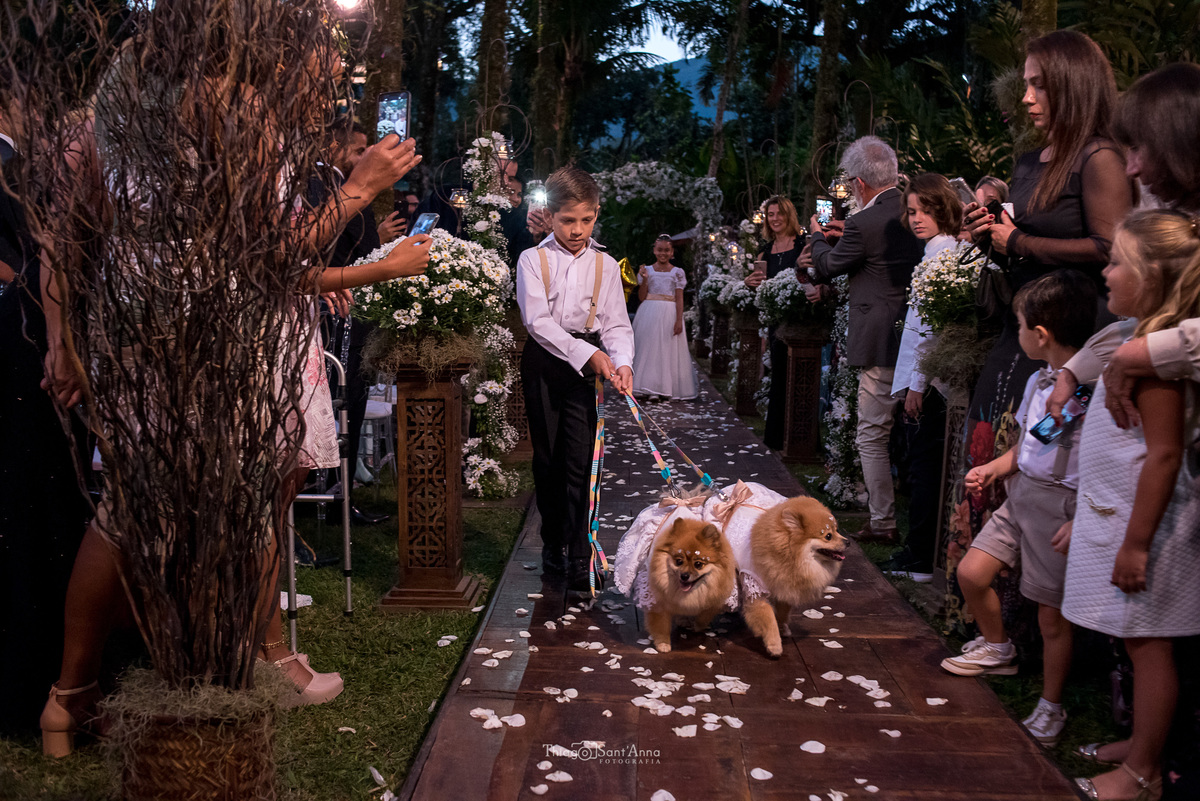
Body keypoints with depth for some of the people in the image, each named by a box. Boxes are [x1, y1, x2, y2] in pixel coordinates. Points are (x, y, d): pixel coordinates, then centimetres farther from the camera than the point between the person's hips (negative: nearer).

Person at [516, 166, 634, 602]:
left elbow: (616, 324, 2)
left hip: (588, 363, 0)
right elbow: (537, 320, -12)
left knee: (581, 460, -7)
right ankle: (553, 546, 24)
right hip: (544, 360, 0)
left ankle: (579, 562, -4)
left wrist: (621, 361, -19)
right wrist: (585, 352, -21)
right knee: (547, 459, 9)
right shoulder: (532, 260, -1)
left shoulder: (605, 264, 5)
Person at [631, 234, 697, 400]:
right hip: (649, 314, 1)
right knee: (647, 348, 0)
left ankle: (667, 387, 4)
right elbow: (642, 297, 5)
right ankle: (647, 387, 5)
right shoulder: (647, 270, 7)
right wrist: (644, 280, -10)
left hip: (669, 314, -1)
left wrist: (679, 320, -9)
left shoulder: (677, 272, 5)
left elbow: (679, 298, 0)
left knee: (668, 350, -2)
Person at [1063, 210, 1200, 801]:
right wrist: (1088, 519, 23)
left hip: (1144, 523, -9)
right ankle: (1143, 744, 32)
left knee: (1148, 644, 3)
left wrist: (1135, 544, -22)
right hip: (1118, 515, 9)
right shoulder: (1145, 343, 10)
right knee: (1141, 645, 18)